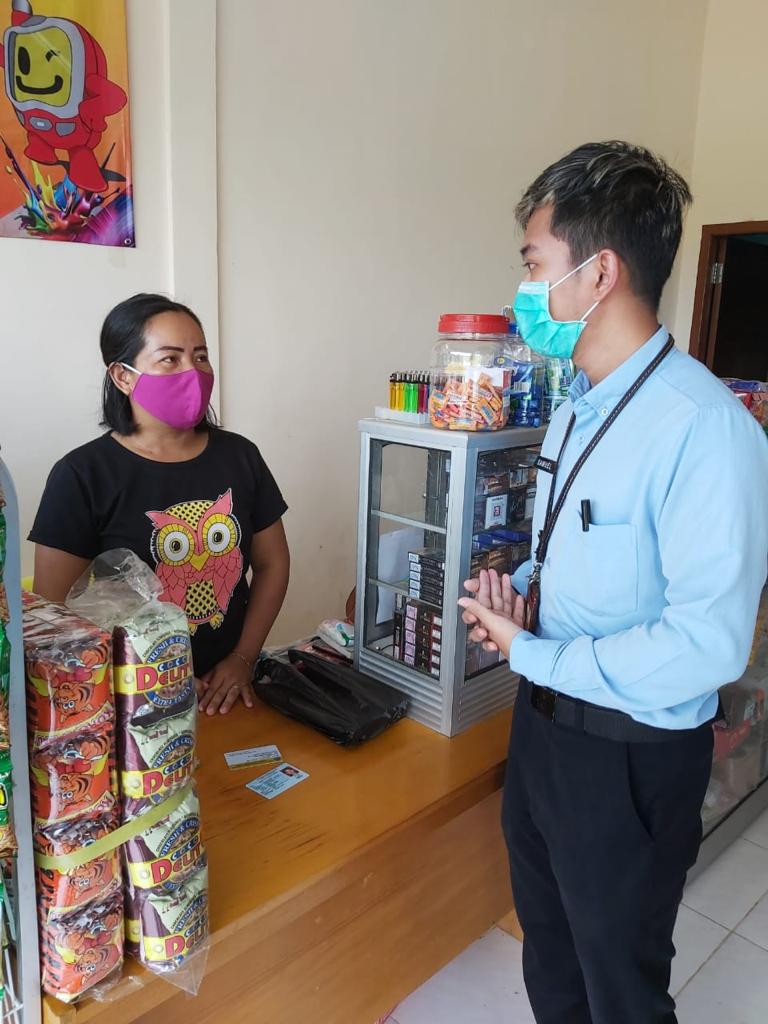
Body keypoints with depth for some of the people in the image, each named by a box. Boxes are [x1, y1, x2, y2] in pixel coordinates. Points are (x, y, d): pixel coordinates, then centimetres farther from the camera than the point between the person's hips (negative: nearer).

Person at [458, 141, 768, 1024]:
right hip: (544, 718, 8)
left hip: (629, 753, -8)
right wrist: (524, 589, -6)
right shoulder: (577, 408, 3)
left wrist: (531, 654, -20)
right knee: (548, 943, 29)